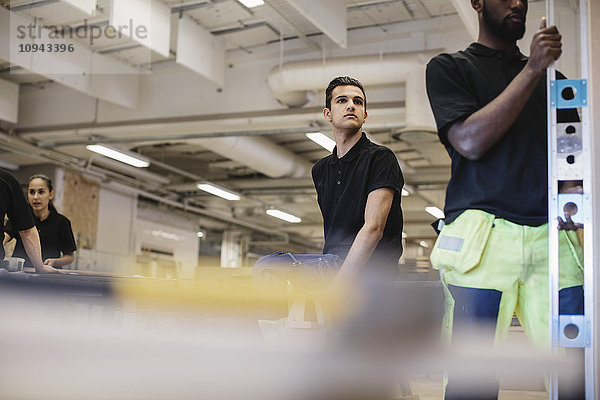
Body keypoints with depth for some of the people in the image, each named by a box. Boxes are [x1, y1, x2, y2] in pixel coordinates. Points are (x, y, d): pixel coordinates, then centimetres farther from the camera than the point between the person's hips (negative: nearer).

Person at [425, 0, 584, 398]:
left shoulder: (552, 76, 27)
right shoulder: (449, 67, 14)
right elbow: (470, 141, -3)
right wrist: (532, 70, -4)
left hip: (553, 235, 4)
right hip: (485, 235, -3)